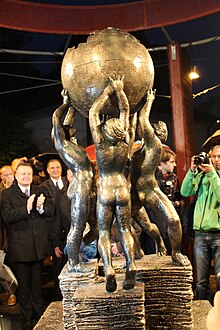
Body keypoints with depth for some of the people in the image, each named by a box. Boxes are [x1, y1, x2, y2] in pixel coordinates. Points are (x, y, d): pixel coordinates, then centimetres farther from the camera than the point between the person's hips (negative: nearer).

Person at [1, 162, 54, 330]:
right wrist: (26, 208, -31)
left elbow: (51, 211, -1)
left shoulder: (39, 192, 8)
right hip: (20, 247, -3)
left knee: (37, 283, 19)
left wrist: (41, 207, -22)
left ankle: (39, 315, 36)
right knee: (24, 286, 11)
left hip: (38, 245, 4)